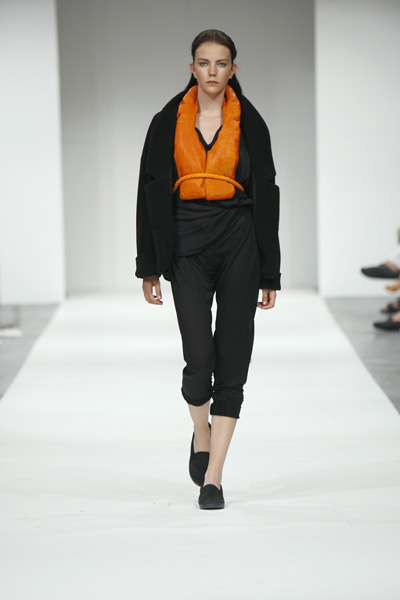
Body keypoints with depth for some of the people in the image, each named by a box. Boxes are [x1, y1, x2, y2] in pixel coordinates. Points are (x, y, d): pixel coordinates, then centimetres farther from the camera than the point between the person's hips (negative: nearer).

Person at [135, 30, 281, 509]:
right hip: (186, 245, 0)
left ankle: (212, 477, 6)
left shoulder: (250, 124, 4)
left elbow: (266, 197, 5)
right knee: (200, 359, -11)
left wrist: (269, 274, 2)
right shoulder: (168, 123, 4)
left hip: (239, 243, 1)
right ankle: (201, 433, 23)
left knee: (232, 362, -2)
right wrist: (149, 266, 2)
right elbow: (151, 193, 6)